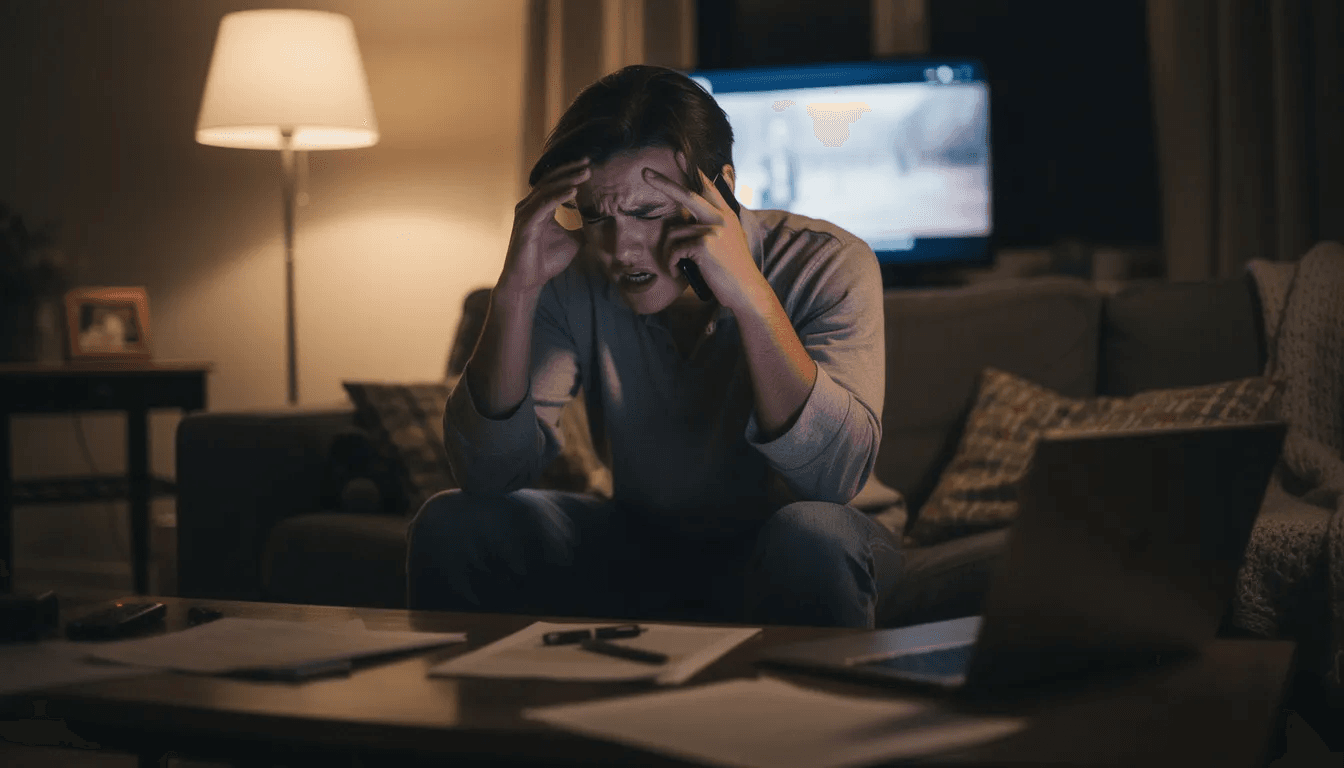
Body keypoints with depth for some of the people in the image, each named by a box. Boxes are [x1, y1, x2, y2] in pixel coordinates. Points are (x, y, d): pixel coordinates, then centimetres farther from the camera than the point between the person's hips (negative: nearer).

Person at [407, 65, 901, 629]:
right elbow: (490, 472, -20)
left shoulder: (827, 266, -20)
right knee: (451, 525, -16)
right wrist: (516, 288, -31)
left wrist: (750, 296, -42)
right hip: (646, 544, 3)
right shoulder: (574, 277, -13)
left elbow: (835, 476, -33)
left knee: (810, 538, -36)